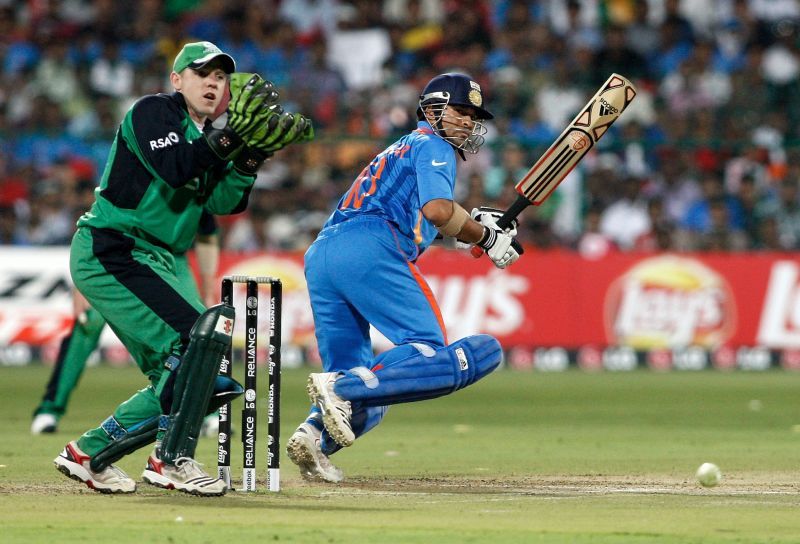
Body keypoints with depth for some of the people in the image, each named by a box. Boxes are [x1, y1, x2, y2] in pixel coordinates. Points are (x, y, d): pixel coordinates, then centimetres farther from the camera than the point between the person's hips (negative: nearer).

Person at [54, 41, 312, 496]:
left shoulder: (206, 134, 15)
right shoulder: (153, 113, -9)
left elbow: (224, 203, 2)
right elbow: (173, 168, -27)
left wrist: (253, 154, -11)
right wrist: (230, 131, -33)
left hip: (162, 263, 9)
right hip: (109, 253, -9)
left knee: (181, 380, 5)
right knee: (197, 335, -25)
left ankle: (90, 453, 14)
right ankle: (172, 459, -19)